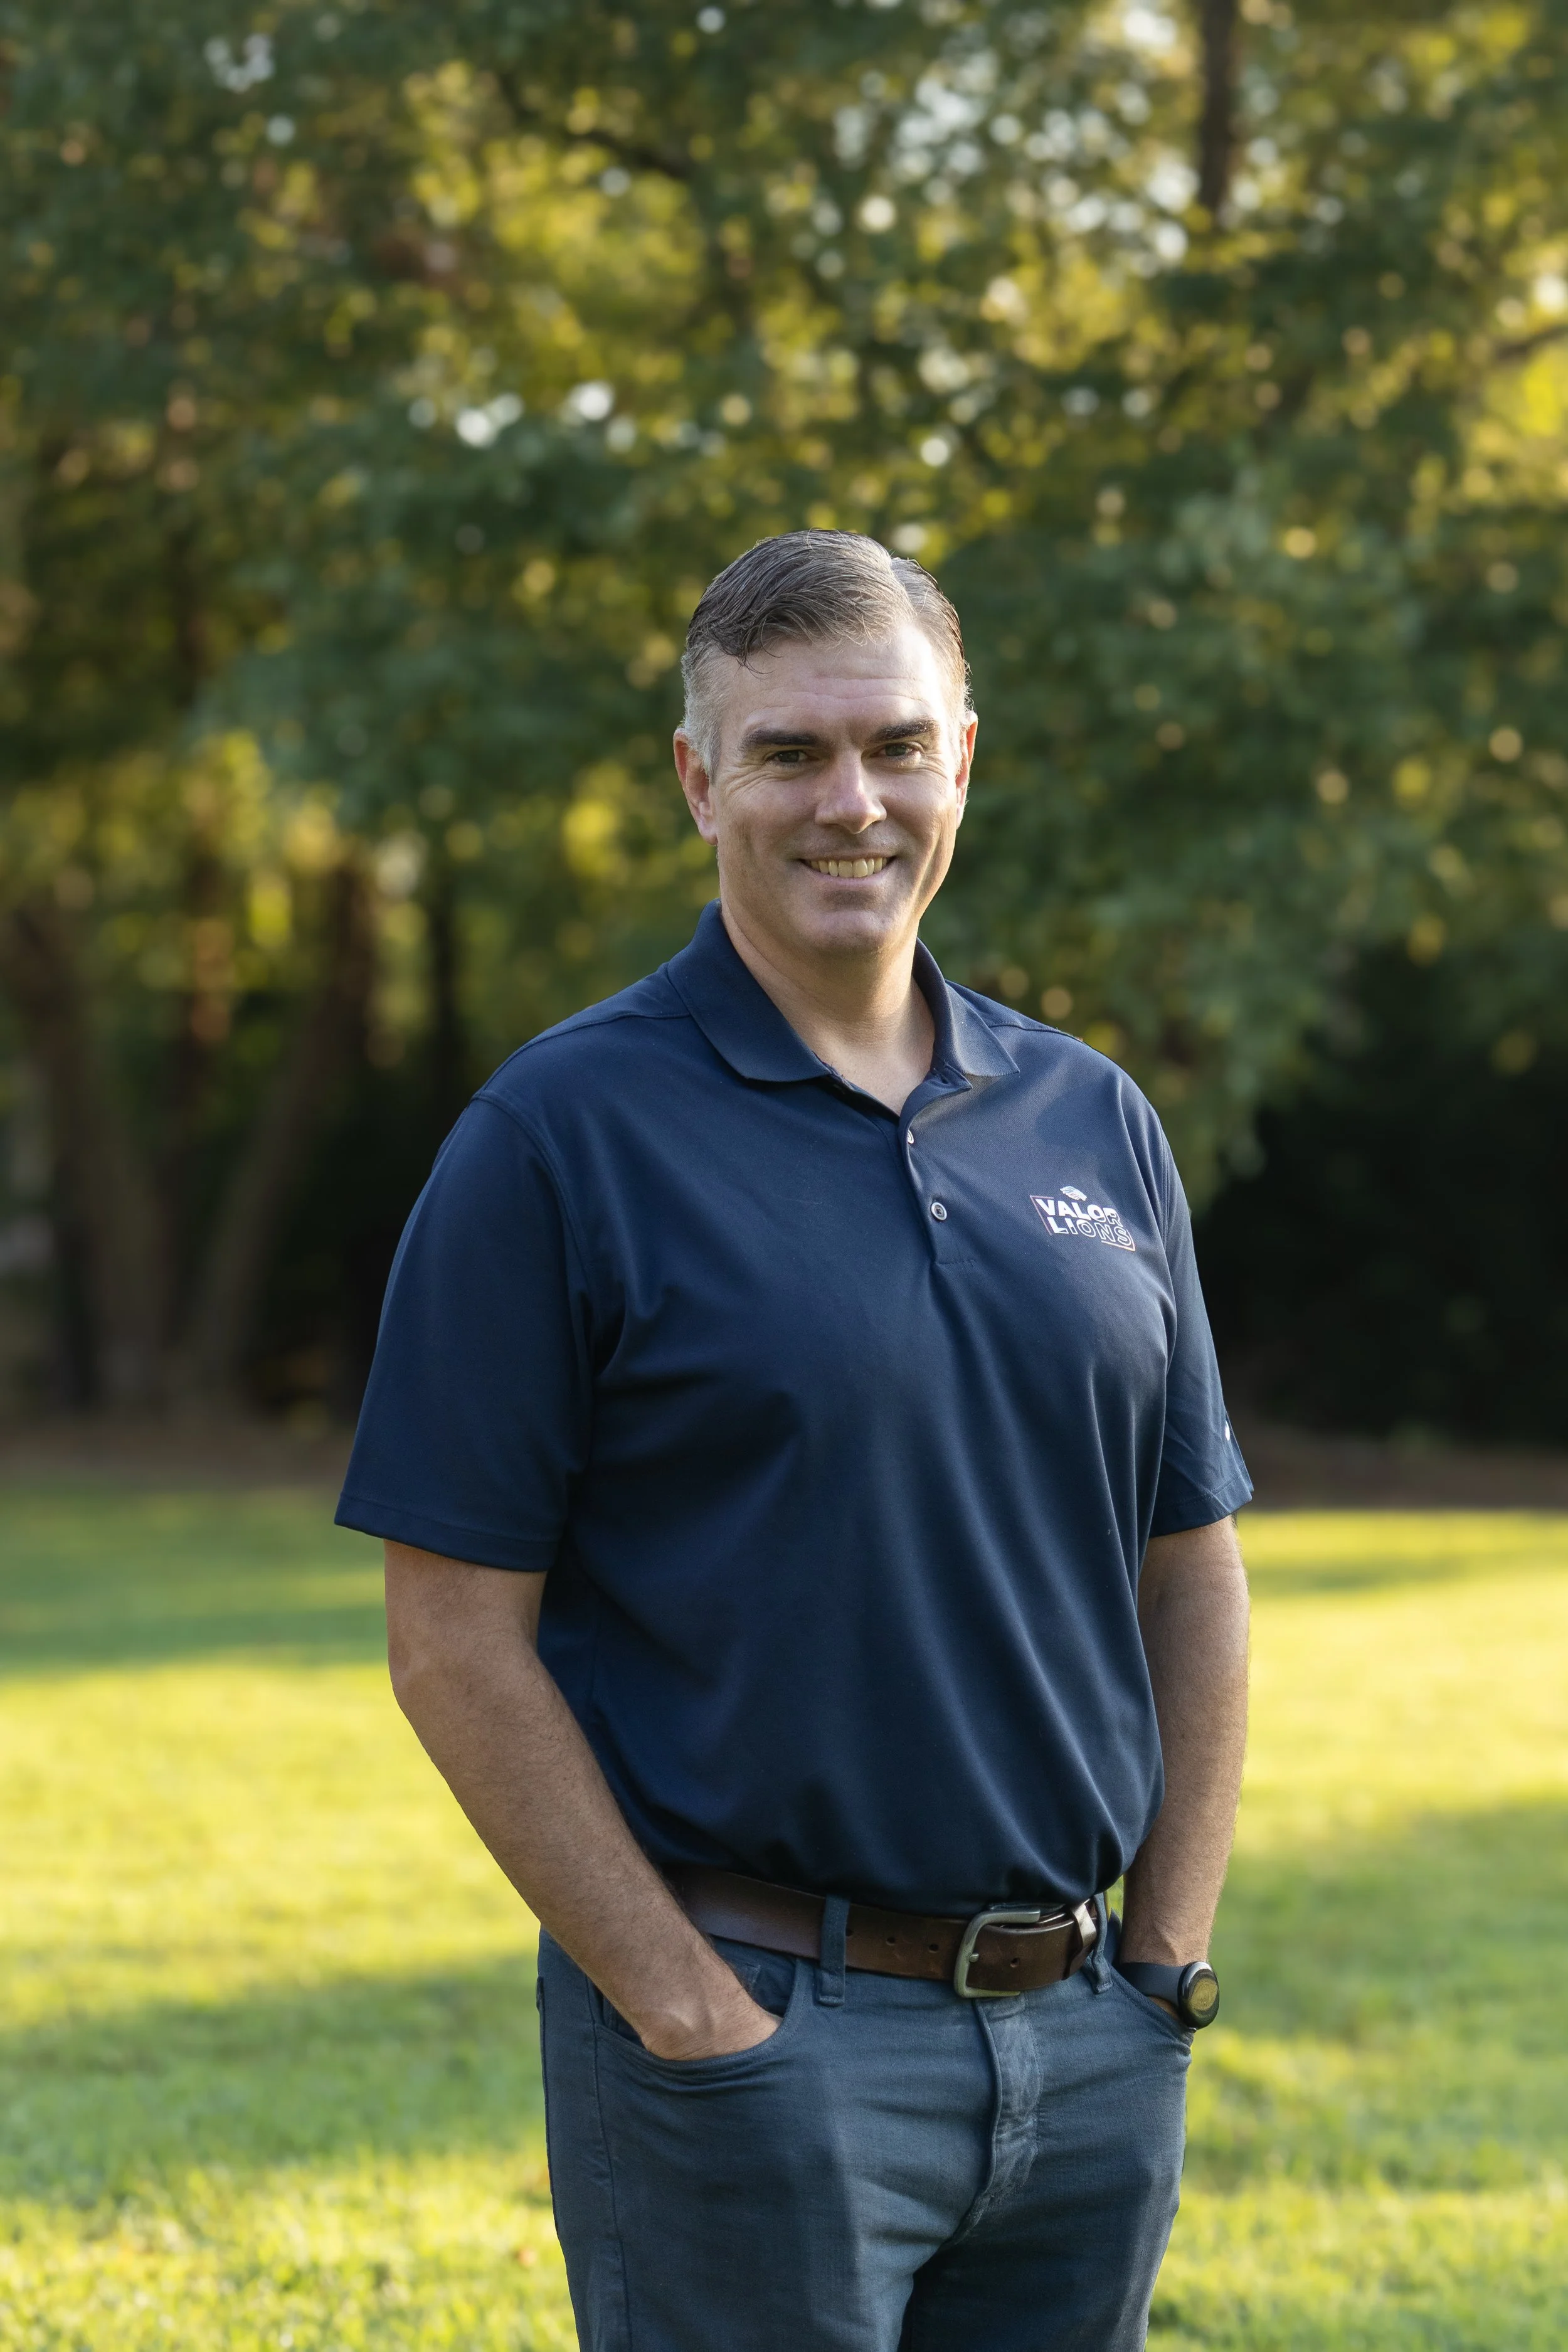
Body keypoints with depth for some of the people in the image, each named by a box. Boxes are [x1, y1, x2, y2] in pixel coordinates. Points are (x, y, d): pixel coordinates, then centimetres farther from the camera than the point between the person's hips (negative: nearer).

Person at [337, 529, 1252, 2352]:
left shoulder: (1093, 1122, 9)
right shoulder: (563, 1134, -6)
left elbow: (1192, 1571, 14)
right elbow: (458, 1638, -9)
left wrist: (1171, 1963, 5)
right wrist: (692, 2012, -13)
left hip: (1090, 2046, 5)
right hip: (753, 2035, -5)